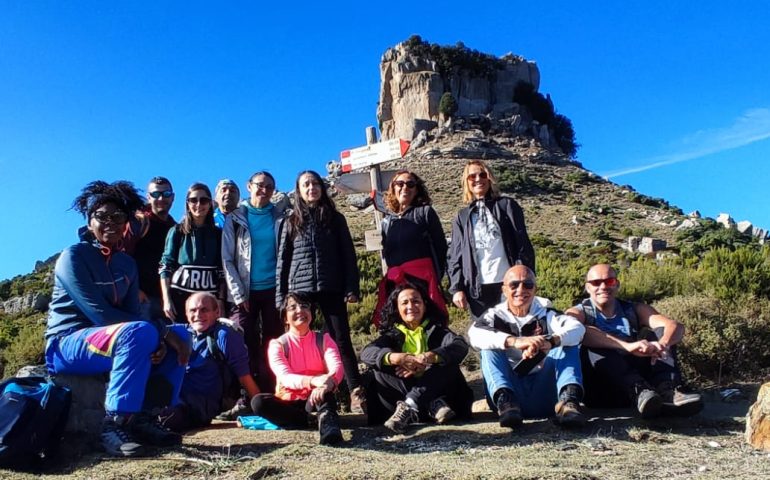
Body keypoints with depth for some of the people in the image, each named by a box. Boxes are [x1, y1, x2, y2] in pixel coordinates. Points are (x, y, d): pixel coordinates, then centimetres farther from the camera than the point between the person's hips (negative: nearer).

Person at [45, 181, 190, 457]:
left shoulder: (127, 263, 11)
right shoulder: (74, 256, -11)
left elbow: (132, 314, 2)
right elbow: (99, 313, -21)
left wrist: (158, 338, -21)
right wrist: (161, 332, -23)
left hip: (109, 337, 8)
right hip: (66, 345, -7)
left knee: (180, 336, -4)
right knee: (139, 332, -34)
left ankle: (145, 417, -10)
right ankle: (114, 424, -30)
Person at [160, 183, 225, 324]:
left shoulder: (218, 234, 10)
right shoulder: (177, 232, 5)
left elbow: (222, 271, 9)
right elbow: (165, 267, 2)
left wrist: (221, 300, 2)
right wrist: (167, 300, -6)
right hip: (180, 296, -1)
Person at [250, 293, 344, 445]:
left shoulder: (324, 340, -2)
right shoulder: (277, 344, -6)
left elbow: (337, 367, -20)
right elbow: (285, 377, -23)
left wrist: (328, 381, -46)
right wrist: (312, 381, -45)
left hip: (314, 400, 0)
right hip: (288, 402, 0)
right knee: (258, 402, -29)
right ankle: (311, 420, -28)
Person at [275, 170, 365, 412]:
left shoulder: (335, 219, 9)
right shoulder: (291, 222, 12)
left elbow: (348, 254, 5)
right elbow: (283, 260, 10)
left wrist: (352, 288, -5)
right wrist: (280, 296, 3)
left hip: (331, 289, -1)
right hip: (300, 289, 1)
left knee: (341, 339, -5)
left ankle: (356, 392, -6)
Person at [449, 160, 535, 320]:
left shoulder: (507, 206, 9)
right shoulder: (462, 217, 14)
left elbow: (523, 245, 2)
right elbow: (455, 256, 10)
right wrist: (456, 288, -2)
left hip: (508, 282, -1)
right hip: (477, 288, 2)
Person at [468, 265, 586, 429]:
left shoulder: (545, 313, 7)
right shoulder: (495, 316, 4)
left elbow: (577, 328, -14)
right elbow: (474, 335, -20)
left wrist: (550, 341, -36)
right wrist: (514, 341, -37)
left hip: (544, 394, 1)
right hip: (511, 390, -1)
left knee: (567, 342, -12)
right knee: (490, 347, -18)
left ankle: (568, 399, -32)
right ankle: (505, 400, -38)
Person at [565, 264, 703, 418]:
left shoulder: (634, 310, 16)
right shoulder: (578, 313, 5)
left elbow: (676, 326, -2)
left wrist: (662, 344, -26)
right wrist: (627, 346, -33)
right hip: (600, 392, -3)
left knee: (662, 332, -7)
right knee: (593, 345, -27)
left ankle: (668, 392, -31)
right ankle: (640, 393, -45)